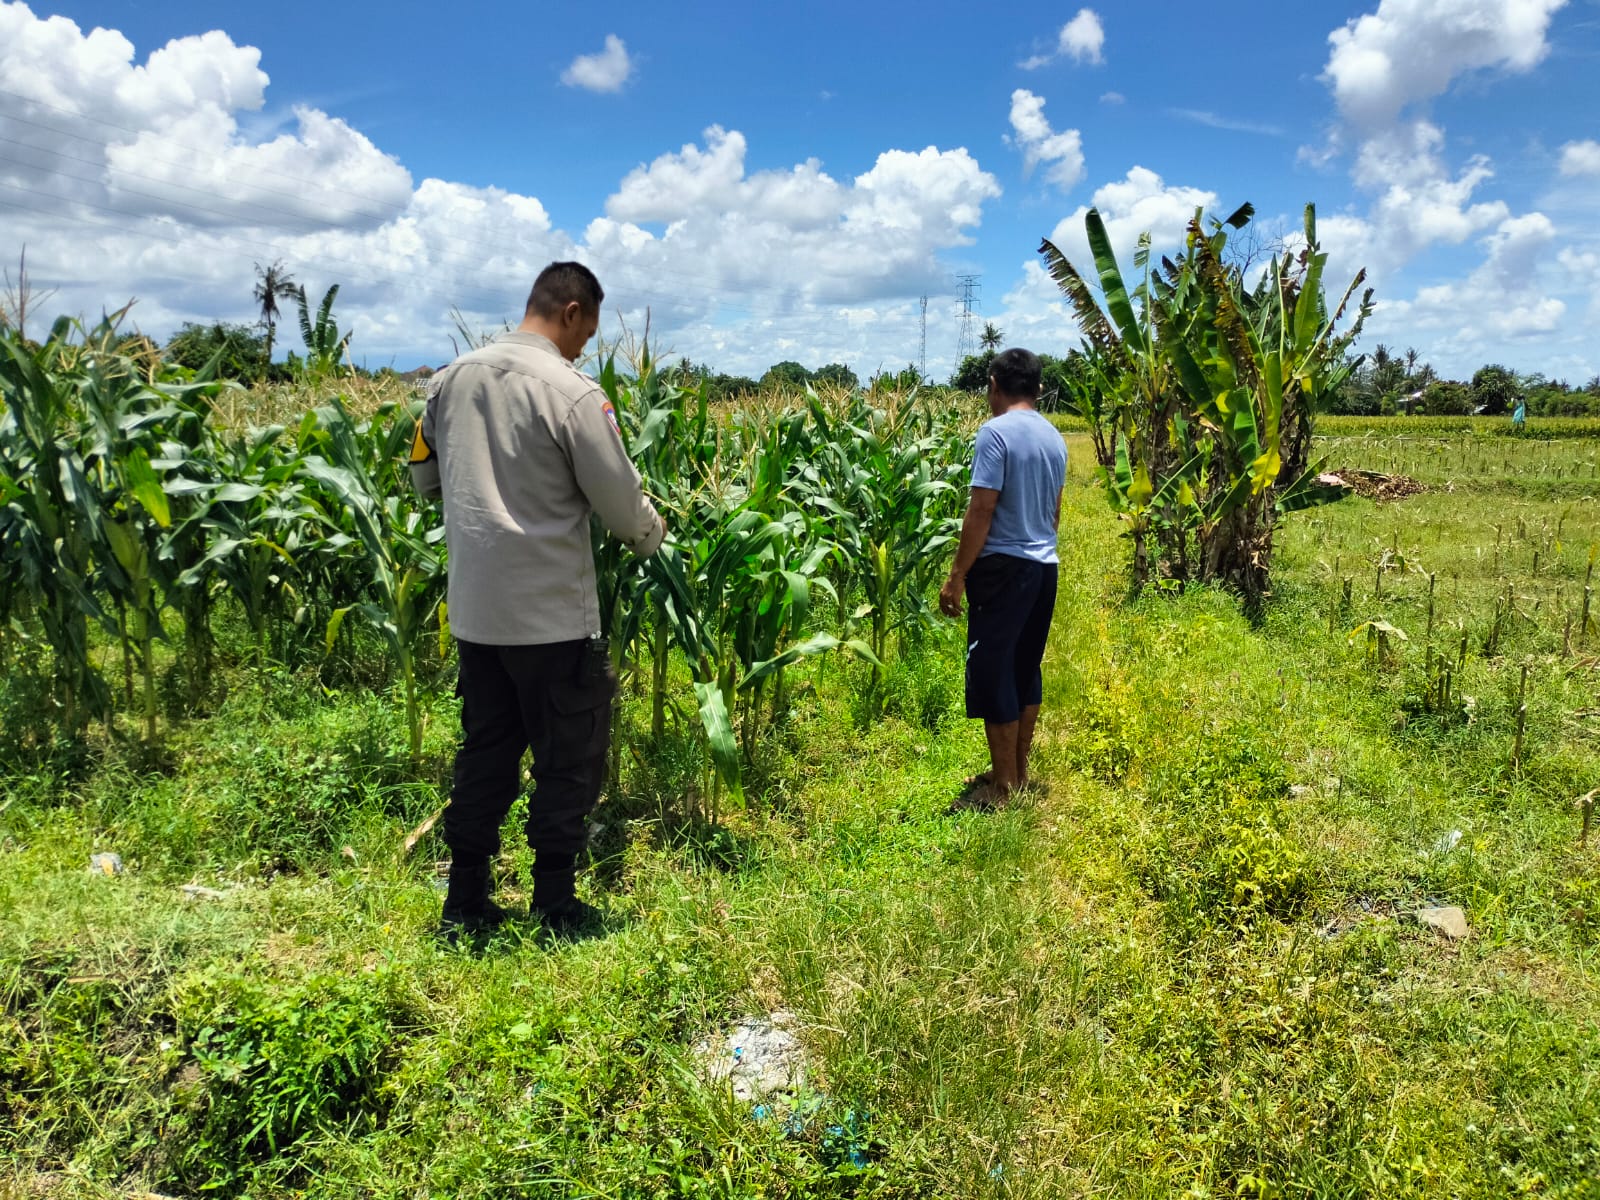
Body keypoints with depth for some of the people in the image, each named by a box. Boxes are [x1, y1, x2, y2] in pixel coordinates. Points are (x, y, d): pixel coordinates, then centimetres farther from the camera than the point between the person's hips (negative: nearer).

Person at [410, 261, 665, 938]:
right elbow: (622, 504, -10)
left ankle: (464, 906, 26)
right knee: (568, 762, 8)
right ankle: (554, 910, 17)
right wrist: (651, 536, 11)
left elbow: (424, 478, 17)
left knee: (485, 754, 17)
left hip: (473, 609, 7)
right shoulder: (572, 393, -15)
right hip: (553, 615, -6)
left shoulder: (453, 380, 5)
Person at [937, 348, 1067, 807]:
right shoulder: (1055, 438, 10)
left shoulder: (995, 432, -14)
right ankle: (1019, 771, 25)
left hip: (1004, 567, -8)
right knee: (1026, 668, 15)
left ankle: (1004, 785, 6)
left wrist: (957, 575, -13)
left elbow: (981, 511, -18)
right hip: (1045, 566, 8)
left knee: (992, 670, 0)